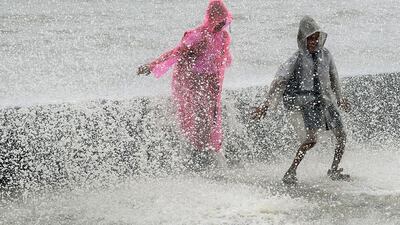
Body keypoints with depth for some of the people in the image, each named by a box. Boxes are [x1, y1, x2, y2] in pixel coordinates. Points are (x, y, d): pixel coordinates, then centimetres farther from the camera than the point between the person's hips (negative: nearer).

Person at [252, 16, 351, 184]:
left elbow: (333, 78, 24)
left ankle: (334, 171, 23)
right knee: (310, 139, -22)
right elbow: (280, 81, -7)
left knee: (341, 136, 4)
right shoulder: (297, 59, -7)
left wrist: (339, 99, 35)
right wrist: (267, 104, -11)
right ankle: (290, 172, -12)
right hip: (302, 103, -6)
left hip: (324, 101, 6)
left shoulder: (325, 55, 8)